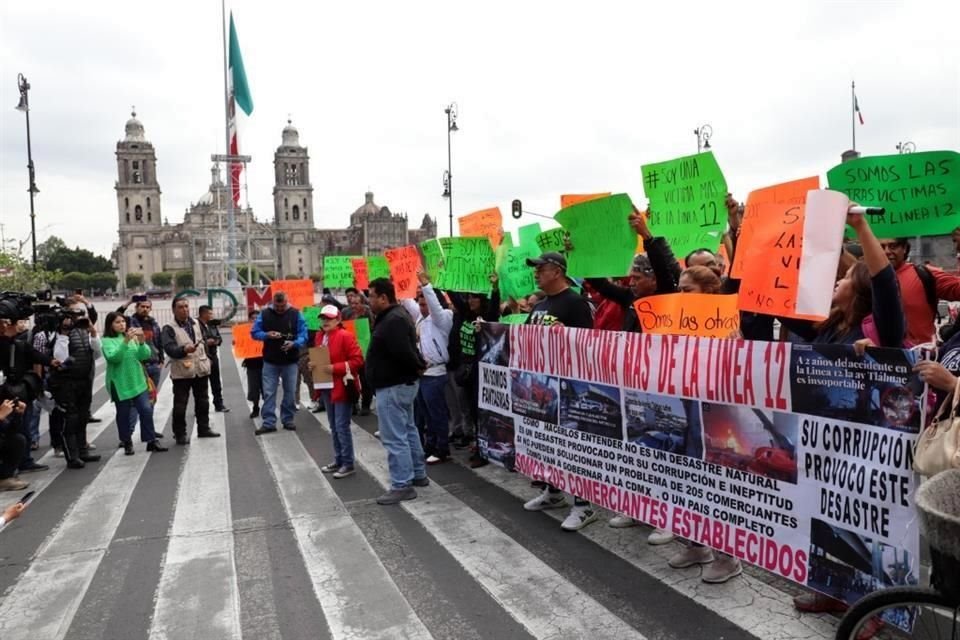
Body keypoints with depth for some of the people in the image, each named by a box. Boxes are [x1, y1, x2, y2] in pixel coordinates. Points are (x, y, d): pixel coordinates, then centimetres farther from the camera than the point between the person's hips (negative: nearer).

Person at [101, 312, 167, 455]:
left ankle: (151, 441, 6)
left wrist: (142, 342, -21)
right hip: (120, 384, -3)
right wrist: (125, 341, -32)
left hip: (138, 381, 3)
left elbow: (145, 355, -3)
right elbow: (113, 357, -22)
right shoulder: (107, 341, -6)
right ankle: (127, 443, 20)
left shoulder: (133, 338, 6)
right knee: (123, 413, 7)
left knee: (146, 410, -2)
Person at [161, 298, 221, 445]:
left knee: (202, 401, 14)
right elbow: (169, 348, -22)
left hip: (200, 369, 6)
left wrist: (205, 358, 17)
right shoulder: (169, 328, -10)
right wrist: (184, 349, -39)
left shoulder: (195, 323, 10)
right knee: (180, 405, -1)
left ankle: (203, 428, 26)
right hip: (182, 372, -6)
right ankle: (180, 434, 8)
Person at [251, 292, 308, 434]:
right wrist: (267, 335, -15)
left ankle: (288, 420, 21)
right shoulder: (264, 314, 1)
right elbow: (255, 333, 5)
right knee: (268, 392, 0)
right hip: (270, 360, 0)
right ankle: (269, 423, 6)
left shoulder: (296, 314, -3)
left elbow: (303, 335, -5)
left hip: (290, 361, 0)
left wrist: (294, 343, -24)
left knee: (290, 392, 8)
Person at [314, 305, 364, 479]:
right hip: (326, 387, 8)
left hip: (342, 387, -8)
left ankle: (348, 464, 5)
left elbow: (357, 360, -17)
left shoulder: (345, 336, -14)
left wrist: (335, 368, -23)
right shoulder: (319, 336, 10)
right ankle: (338, 460, 26)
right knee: (333, 427, 15)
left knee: (342, 426, -5)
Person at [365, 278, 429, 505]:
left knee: (394, 437, -6)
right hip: (401, 383, 11)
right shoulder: (395, 316, 13)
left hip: (393, 386, -11)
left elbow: (403, 352, -30)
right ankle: (418, 474, 30)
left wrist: (418, 367, -14)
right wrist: (419, 366, 5)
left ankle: (402, 485, 0)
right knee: (408, 430, 19)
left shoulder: (393, 321, -22)